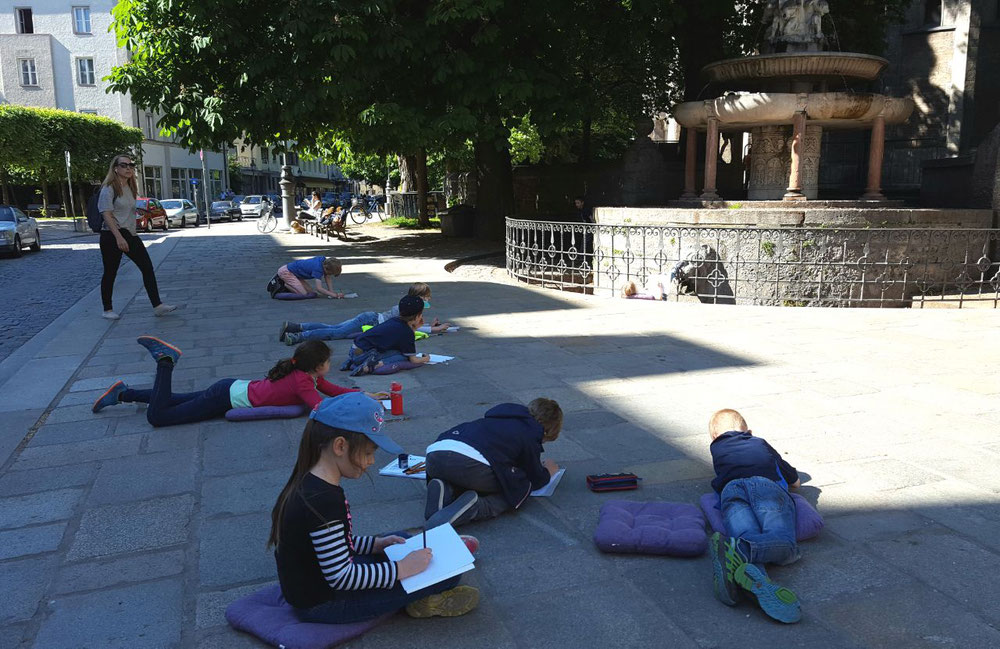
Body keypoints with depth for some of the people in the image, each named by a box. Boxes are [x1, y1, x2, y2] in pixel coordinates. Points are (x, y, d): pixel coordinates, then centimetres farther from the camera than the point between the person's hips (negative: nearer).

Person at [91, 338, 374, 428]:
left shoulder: (310, 376, 1)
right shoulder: (303, 382, -24)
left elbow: (334, 390, 12)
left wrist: (365, 395, 1)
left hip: (234, 388, 9)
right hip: (228, 397, -9)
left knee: (177, 401, 25)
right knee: (157, 417, -7)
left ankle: (124, 393, 35)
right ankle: (165, 360, 0)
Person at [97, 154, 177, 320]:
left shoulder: (130, 188, 13)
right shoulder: (109, 188, -10)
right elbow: (107, 214, -17)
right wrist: (119, 237, -24)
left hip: (129, 234, 7)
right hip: (112, 235, -7)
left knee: (147, 267, -2)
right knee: (110, 273, 3)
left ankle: (157, 306, -2)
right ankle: (107, 310, 16)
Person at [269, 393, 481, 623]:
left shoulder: (308, 483, -1)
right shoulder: (324, 501, -31)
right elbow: (340, 578, -29)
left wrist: (375, 544, 7)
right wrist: (402, 569, -22)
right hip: (323, 606, -10)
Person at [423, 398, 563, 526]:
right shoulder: (530, 436, 14)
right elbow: (536, 480, 25)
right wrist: (548, 471, 47)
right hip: (471, 462, -7)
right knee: (522, 488, 14)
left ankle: (443, 490, 2)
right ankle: (476, 508, -14)